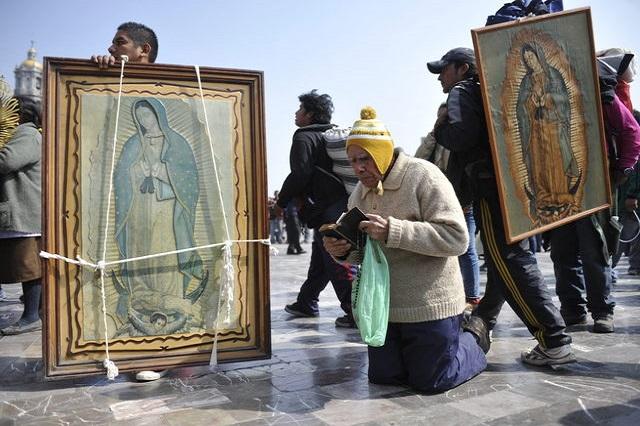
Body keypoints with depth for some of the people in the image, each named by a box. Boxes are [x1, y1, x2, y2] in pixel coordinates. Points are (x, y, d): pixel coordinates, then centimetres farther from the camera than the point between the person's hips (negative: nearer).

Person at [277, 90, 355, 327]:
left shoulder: (304, 137, -6)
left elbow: (300, 174, -16)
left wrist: (282, 202, -5)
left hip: (326, 210, -9)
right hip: (344, 205, 10)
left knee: (338, 261, -7)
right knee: (320, 258, 18)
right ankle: (306, 303, 32)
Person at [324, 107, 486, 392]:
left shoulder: (422, 175, -15)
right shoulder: (360, 192, 5)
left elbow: (457, 238, -24)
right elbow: (360, 252, 12)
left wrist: (392, 231, -32)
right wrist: (341, 250, -13)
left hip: (428, 307, -6)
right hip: (383, 307, 7)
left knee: (430, 382, 5)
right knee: (382, 377, 15)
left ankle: (473, 341, 33)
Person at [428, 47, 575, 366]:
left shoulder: (461, 92, 0)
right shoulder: (483, 92, 26)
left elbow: (460, 134, -18)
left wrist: (439, 129, 0)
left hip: (490, 186, -10)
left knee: (510, 261, -10)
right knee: (502, 258, 16)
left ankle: (554, 341, -10)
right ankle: (481, 323, 31)